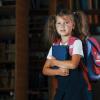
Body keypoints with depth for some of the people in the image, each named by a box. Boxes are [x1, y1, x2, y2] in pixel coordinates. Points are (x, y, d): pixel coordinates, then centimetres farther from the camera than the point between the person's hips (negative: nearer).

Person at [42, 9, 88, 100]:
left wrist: (54, 62, -9)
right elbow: (45, 70, 5)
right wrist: (58, 71, -15)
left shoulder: (76, 42, -9)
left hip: (75, 86, -5)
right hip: (61, 86, 5)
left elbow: (73, 64, -23)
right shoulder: (54, 45, 6)